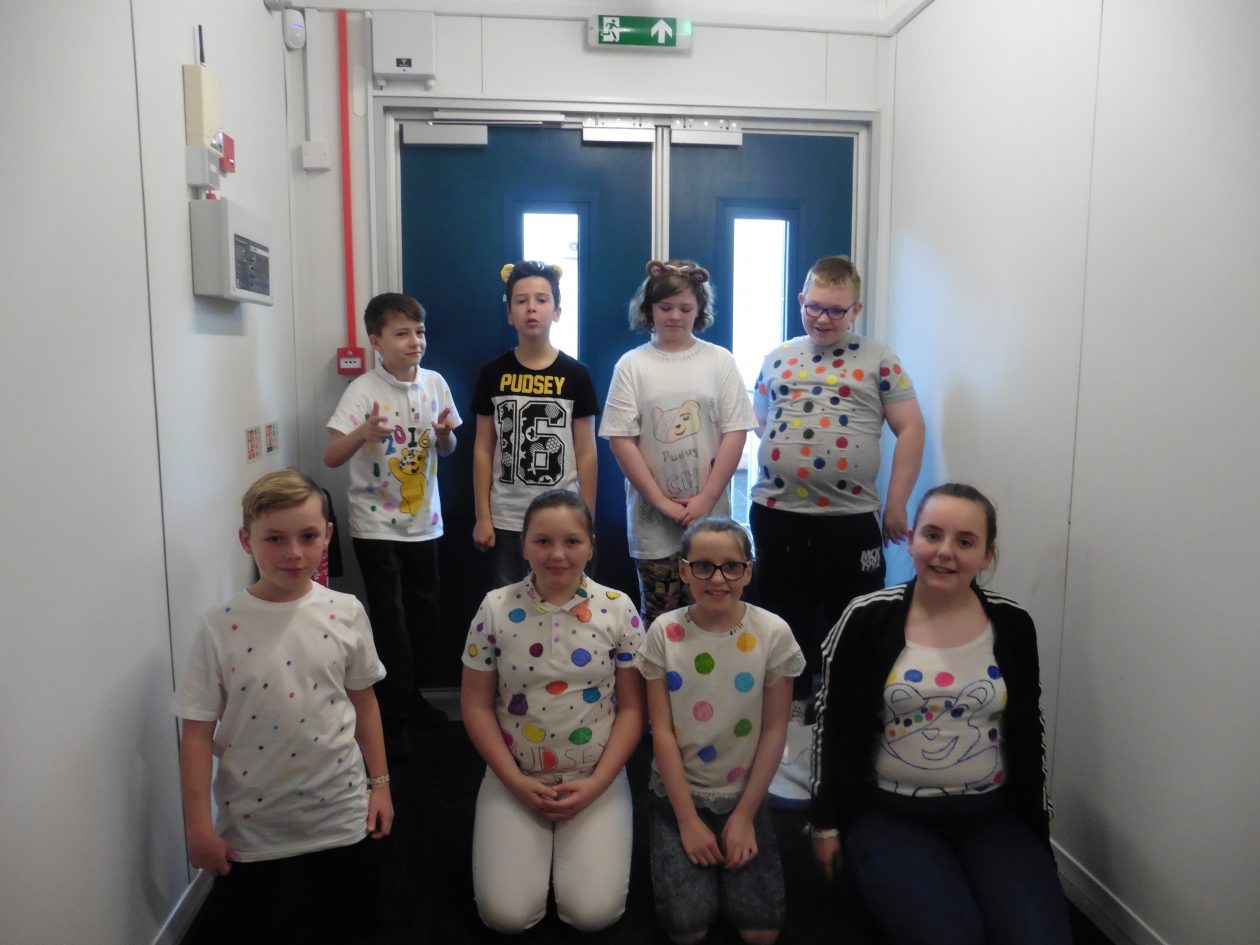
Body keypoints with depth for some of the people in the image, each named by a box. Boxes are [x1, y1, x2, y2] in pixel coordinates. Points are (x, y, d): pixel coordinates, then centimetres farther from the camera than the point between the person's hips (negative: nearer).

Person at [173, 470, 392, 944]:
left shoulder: (345, 613, -9)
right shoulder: (220, 627, -14)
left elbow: (364, 702, 2)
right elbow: (198, 731, -10)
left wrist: (380, 782, 5)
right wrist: (198, 825, -8)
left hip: (338, 810, 1)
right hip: (251, 819, -1)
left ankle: (304, 878, 45)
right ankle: (288, 884, 44)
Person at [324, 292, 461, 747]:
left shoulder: (434, 383, 1)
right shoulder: (364, 390, -12)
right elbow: (331, 457, -16)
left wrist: (445, 432, -11)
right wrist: (364, 432, -34)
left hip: (424, 521, 5)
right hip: (376, 525, -5)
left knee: (423, 615, 14)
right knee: (390, 620, -1)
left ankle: (409, 694, 34)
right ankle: (393, 713, 14)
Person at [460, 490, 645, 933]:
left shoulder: (618, 609, -8)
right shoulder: (495, 609, -8)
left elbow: (631, 707, -4)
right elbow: (476, 705, -3)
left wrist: (597, 782, -12)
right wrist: (517, 781, -10)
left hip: (597, 780, 0)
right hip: (515, 777, 1)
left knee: (594, 912, -10)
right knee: (506, 914, -8)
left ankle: (572, 846, 21)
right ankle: (539, 845, 22)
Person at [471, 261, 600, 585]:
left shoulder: (576, 374, -2)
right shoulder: (493, 373, 1)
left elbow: (586, 453, -1)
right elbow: (483, 450, 3)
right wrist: (482, 517, 0)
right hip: (506, 521, 1)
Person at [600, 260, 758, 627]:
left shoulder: (720, 361, 4)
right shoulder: (632, 365, 1)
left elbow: (735, 433, -1)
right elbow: (621, 439, -4)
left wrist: (706, 499, -9)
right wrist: (662, 502, -9)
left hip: (709, 514, 1)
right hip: (652, 517, 0)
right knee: (658, 618, 7)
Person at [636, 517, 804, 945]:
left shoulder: (773, 633, -11)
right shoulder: (664, 633, -11)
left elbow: (774, 730, -6)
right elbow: (662, 731, -9)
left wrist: (744, 815, -7)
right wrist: (688, 819, -10)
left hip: (744, 796, 1)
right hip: (678, 795, 0)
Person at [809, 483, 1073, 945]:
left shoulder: (1011, 625, -2)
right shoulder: (868, 619, -9)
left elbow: (1028, 734, 9)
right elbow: (834, 726, -2)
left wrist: (1037, 822, 12)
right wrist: (827, 821, 1)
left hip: (994, 815, 3)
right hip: (890, 814, -2)